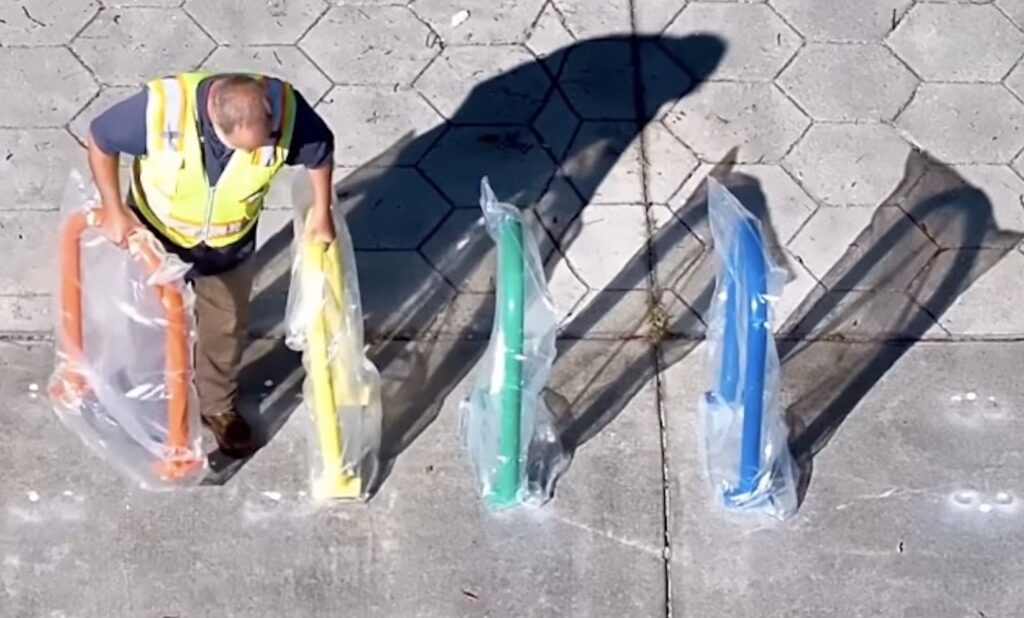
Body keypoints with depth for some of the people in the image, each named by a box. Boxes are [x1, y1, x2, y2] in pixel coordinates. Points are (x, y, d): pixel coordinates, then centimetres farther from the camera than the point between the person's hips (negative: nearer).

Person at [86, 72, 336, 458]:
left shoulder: (285, 108, -33)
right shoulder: (162, 106, -38)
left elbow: (321, 149, -9)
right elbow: (100, 140, -18)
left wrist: (321, 212, -7)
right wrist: (113, 209, -19)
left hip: (231, 246, 2)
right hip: (157, 236, -1)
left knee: (226, 327, 21)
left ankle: (218, 406, 49)